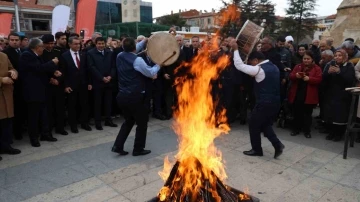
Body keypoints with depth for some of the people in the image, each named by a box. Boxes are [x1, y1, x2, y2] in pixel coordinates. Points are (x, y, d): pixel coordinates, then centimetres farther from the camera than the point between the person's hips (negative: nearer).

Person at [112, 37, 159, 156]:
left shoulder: (120, 56, 5)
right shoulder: (137, 60, -16)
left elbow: (131, 52, 26)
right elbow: (151, 73, -6)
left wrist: (143, 41, 31)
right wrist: (158, 65, 12)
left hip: (122, 95, 8)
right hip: (135, 97, -7)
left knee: (129, 121, 22)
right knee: (142, 122, 10)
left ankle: (118, 146, 17)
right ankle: (138, 149, 19)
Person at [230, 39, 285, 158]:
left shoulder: (259, 69, -15)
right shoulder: (274, 67, 12)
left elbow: (239, 65, -16)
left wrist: (235, 49, -9)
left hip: (264, 103, -8)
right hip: (275, 102, 9)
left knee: (253, 125, 9)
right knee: (265, 124, 22)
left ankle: (256, 150, 20)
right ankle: (277, 145, 9)